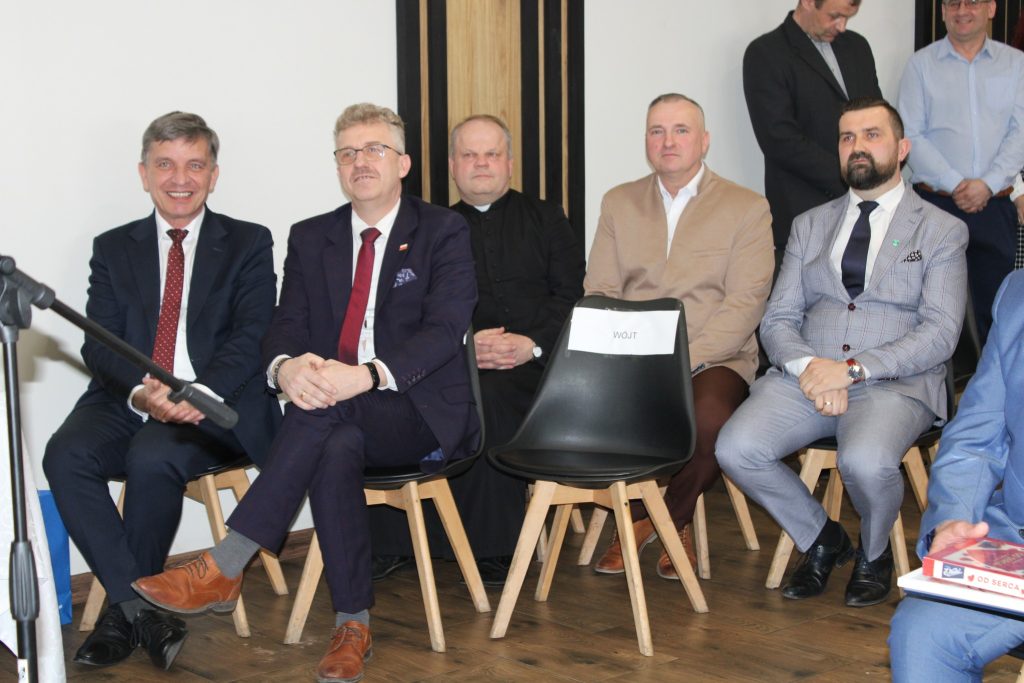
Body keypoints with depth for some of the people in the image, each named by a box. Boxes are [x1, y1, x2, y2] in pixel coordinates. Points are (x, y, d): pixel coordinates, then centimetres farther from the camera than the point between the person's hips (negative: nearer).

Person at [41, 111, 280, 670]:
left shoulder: (248, 244, 9)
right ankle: (142, 611, -21)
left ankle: (125, 610, -11)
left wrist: (201, 393, -22)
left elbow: (252, 336, -3)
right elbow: (99, 344, 5)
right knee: (65, 456, -26)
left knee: (152, 457, -32)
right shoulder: (113, 248, 16)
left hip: (214, 409, -3)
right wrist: (141, 392, -18)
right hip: (127, 403, 3)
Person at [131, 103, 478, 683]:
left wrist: (367, 375, -30)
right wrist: (287, 367, -21)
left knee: (324, 413, -34)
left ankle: (224, 569, -33)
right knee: (336, 450, -34)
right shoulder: (311, 238, 15)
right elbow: (286, 328, 6)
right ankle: (353, 626, -23)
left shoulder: (444, 232, 2)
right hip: (334, 416, 3)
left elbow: (444, 330, -12)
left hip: (420, 414, -3)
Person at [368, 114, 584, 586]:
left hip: (532, 361, -2)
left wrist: (533, 343, -11)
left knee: (489, 396, -36)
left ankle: (492, 545, -25)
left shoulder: (545, 219, 17)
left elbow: (573, 295, 6)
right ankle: (391, 541, -20)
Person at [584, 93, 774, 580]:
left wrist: (684, 360, -18)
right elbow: (598, 293, 9)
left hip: (713, 358, -2)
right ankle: (637, 514, -3)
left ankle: (675, 518, -2)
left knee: (709, 418, -35)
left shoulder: (747, 208, 5)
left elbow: (744, 305, -5)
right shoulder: (618, 203, 17)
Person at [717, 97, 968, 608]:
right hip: (805, 376, 4)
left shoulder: (941, 231, 7)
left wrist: (851, 370, -16)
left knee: (864, 461, -35)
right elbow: (777, 319, 11)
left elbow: (939, 334, -4)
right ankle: (821, 540, 5)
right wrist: (807, 365, -12)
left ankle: (874, 553, 2)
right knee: (735, 449, -24)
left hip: (895, 383, -3)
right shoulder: (808, 226, 19)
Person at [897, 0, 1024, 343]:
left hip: (995, 205, 1)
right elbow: (911, 135, -2)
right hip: (936, 202, -1)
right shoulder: (921, 64, 4)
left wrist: (988, 184, -11)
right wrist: (954, 184, -11)